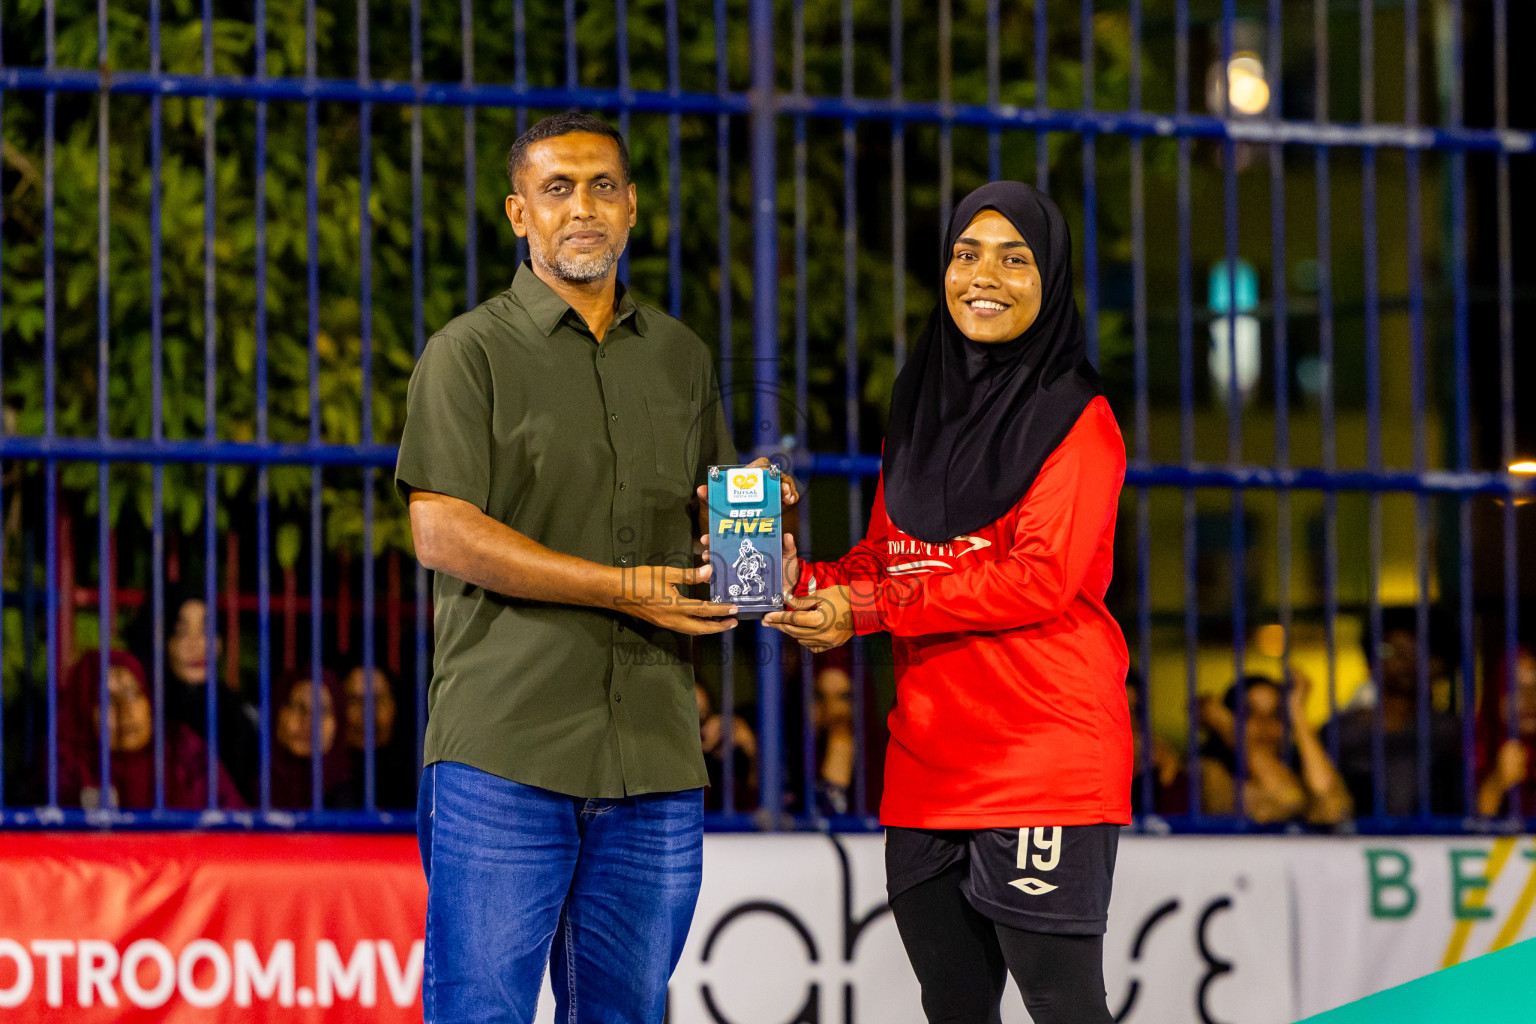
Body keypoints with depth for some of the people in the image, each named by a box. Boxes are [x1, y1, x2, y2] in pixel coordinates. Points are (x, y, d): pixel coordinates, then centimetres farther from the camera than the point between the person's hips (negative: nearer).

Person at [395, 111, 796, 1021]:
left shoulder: (682, 358, 18)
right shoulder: (472, 352, 2)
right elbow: (443, 533, -8)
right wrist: (627, 587, -12)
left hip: (655, 759, 5)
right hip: (505, 752, -5)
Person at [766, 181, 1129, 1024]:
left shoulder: (1076, 418, -4)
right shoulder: (920, 415, 17)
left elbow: (1040, 576, -14)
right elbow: (880, 562, 17)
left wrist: (867, 608, -15)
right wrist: (803, 582, -5)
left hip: (1045, 757, -7)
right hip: (928, 758, 7)